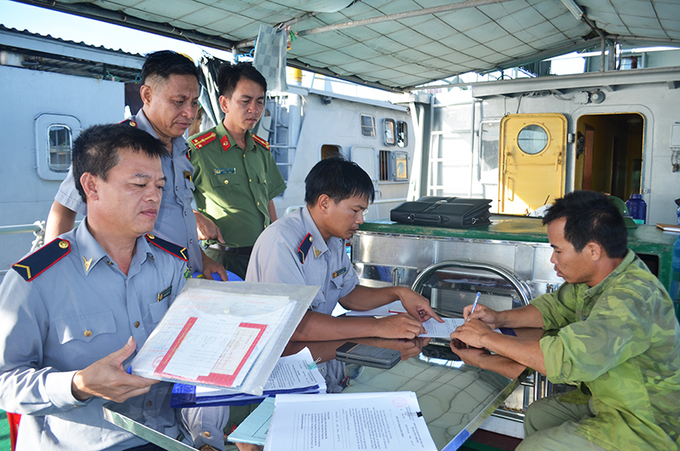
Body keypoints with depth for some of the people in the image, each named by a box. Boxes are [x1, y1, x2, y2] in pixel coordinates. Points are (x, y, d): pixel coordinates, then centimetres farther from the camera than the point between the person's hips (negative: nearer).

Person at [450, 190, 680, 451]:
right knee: (536, 415, 11)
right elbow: (557, 307, 13)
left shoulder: (632, 298, -33)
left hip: (645, 427, -9)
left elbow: (565, 358, -39)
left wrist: (487, 337, -28)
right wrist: (499, 319, -3)